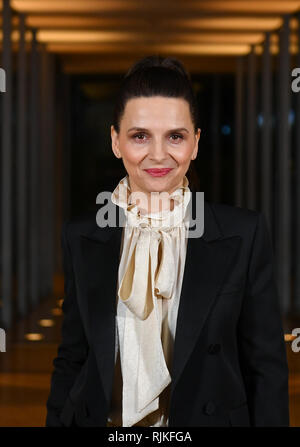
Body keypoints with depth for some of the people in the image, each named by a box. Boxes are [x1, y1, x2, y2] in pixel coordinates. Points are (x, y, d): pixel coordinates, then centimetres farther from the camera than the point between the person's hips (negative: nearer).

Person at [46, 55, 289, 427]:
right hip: (102, 419, 1)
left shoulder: (245, 234, -10)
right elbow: (71, 361, 1)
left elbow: (266, 367, -7)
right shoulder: (81, 237, -4)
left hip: (207, 416, -1)